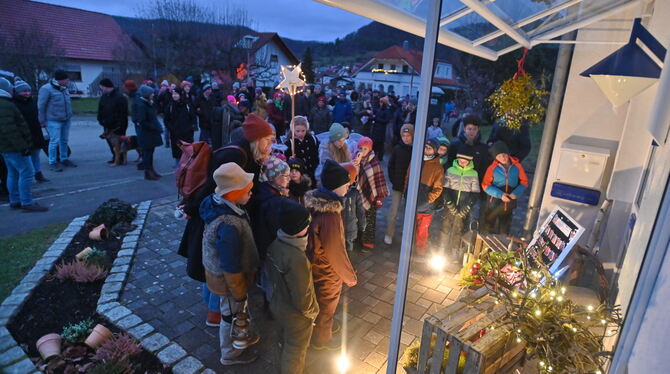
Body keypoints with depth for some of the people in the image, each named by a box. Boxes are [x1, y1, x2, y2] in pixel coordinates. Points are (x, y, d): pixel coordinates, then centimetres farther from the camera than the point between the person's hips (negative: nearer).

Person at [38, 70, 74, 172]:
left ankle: (64, 159, 24)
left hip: (66, 120, 7)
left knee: (64, 140, 12)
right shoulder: (46, 89, -11)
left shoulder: (64, 88, 11)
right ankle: (52, 163, 5)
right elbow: (41, 106, -10)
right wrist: (42, 121, -8)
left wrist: (69, 115, 16)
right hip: (54, 121, -7)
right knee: (54, 141, -5)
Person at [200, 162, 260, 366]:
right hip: (228, 279, -8)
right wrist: (240, 295, -15)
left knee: (233, 311, 31)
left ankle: (241, 337, 57)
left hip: (218, 269, 8)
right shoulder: (229, 226, -41)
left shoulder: (218, 203, -12)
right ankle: (231, 354, 45)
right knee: (234, 314, 18)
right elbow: (231, 268, -30)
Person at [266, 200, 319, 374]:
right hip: (295, 315, -8)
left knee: (285, 344, 33)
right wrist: (312, 312, -10)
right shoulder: (296, 259, -39)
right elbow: (302, 296, -29)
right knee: (295, 352, 20)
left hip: (277, 305, 8)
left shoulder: (274, 244, -13)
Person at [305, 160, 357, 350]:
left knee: (322, 303, 31)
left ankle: (323, 327, 56)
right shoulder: (330, 215, -37)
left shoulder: (316, 201, -9)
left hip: (315, 264, 8)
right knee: (326, 307, 19)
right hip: (327, 273, -8)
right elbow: (336, 252, -28)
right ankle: (321, 339, 45)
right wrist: (350, 276, -12)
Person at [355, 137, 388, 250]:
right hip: (359, 195, 4)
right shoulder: (357, 159, -3)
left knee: (370, 219, 11)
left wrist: (380, 197, -11)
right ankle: (359, 237, 36)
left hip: (371, 196, -4)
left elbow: (379, 180, -12)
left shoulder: (375, 162, -15)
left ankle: (368, 241, 26)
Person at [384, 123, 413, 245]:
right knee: (393, 211, 5)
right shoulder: (397, 148, -4)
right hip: (398, 185, 0)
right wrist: (393, 180, -3)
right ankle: (389, 234, 17)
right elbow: (390, 166, 3)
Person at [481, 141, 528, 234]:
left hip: (509, 203, 3)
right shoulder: (492, 168, -12)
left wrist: (516, 193, -16)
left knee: (504, 231, 21)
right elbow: (485, 185, -10)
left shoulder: (517, 166, -6)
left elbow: (524, 181, 2)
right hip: (494, 202, -2)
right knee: (487, 229, 7)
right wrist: (500, 194, -22)